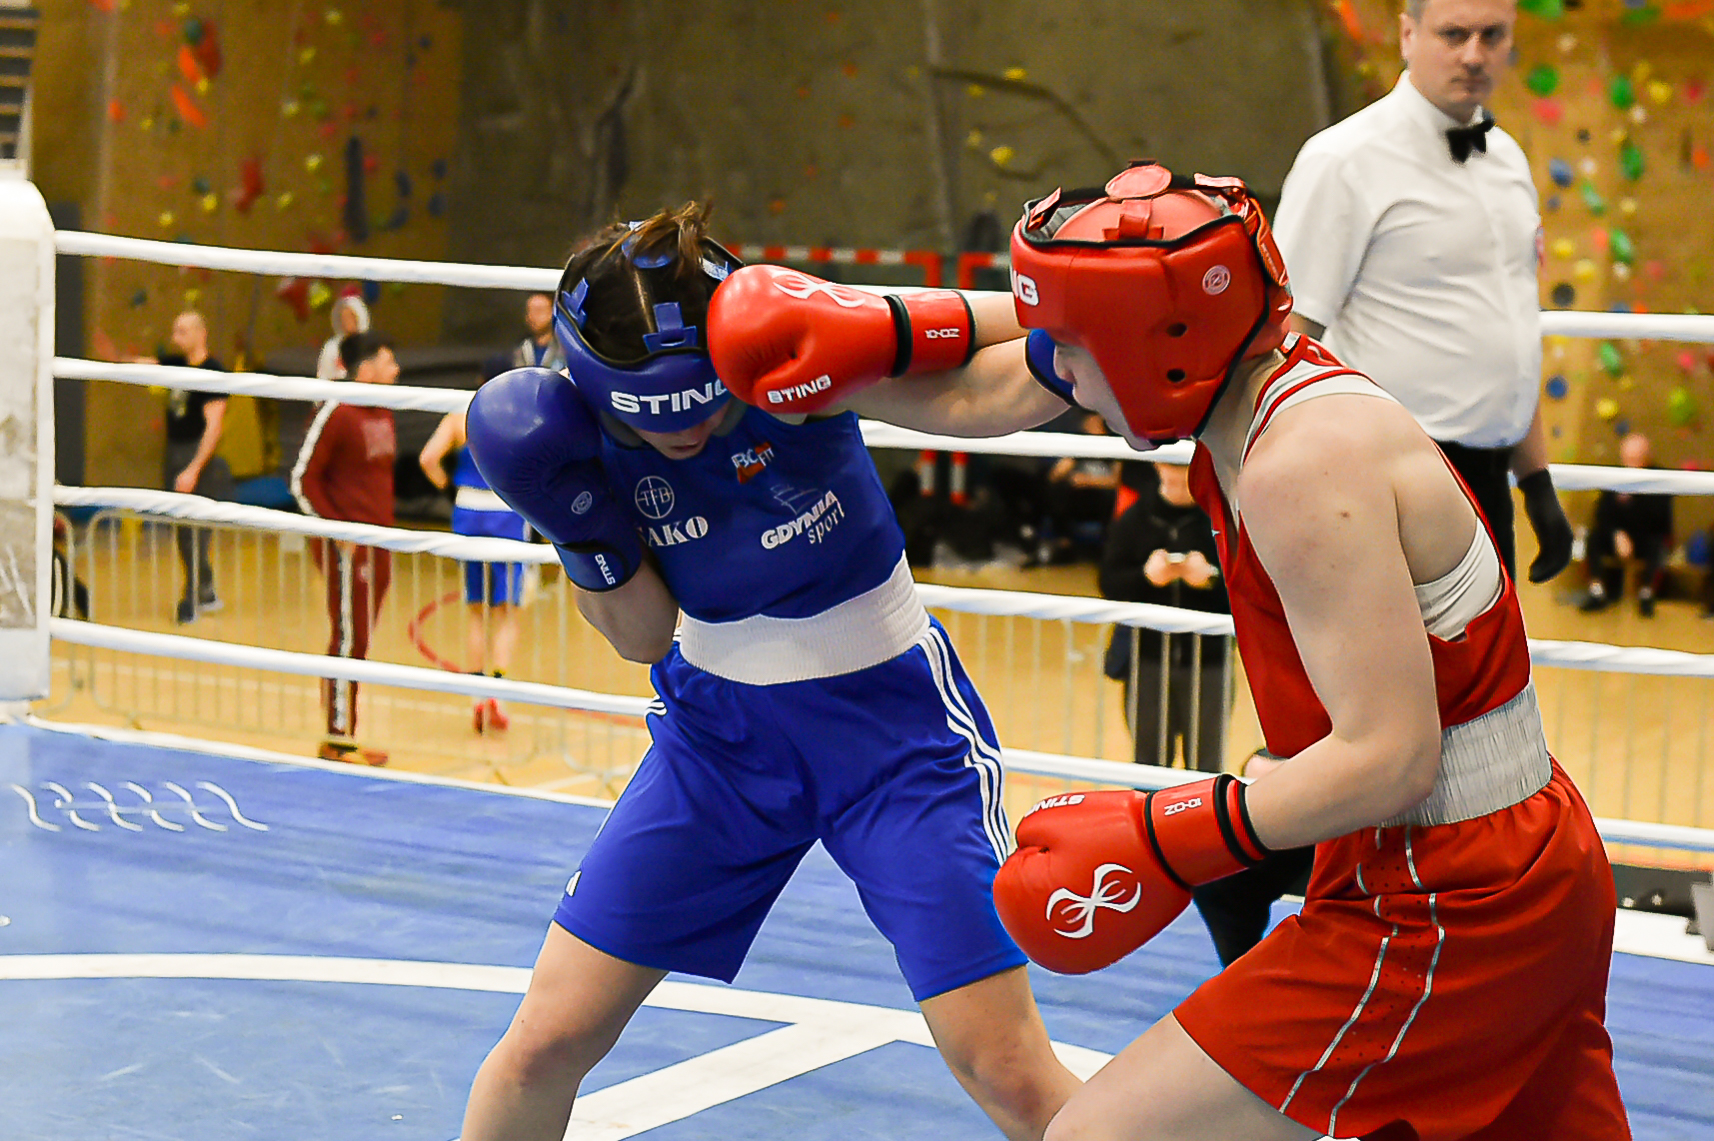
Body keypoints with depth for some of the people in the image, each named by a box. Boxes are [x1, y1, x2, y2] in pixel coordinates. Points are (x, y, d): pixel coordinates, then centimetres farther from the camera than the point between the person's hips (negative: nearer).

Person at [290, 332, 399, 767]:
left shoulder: (382, 412, 13)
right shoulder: (335, 413, -13)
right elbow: (302, 478, -12)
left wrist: (386, 528, 16)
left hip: (378, 545, 8)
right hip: (347, 547, -8)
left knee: (358, 641, 11)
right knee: (348, 640, -5)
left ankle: (344, 736, 17)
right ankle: (338, 740, 1)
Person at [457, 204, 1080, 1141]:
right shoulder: (580, 426, -12)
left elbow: (1027, 327, -20)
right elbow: (642, 636, -5)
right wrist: (580, 524, -21)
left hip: (888, 717, -3)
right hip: (721, 722, 3)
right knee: (544, 1043, 1)